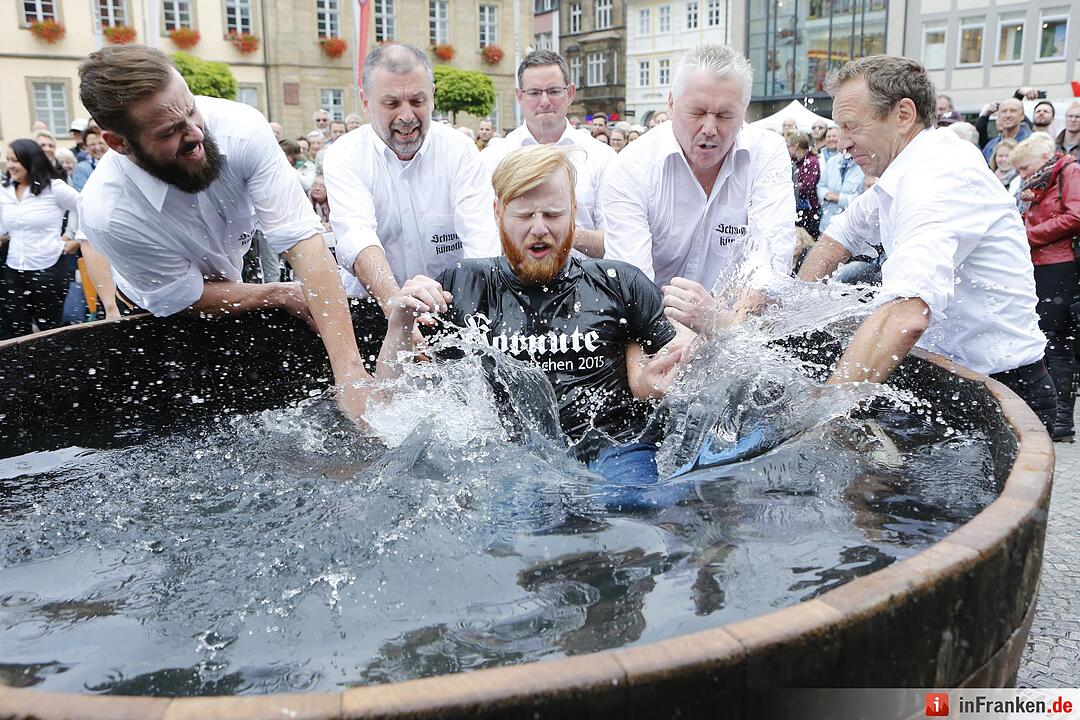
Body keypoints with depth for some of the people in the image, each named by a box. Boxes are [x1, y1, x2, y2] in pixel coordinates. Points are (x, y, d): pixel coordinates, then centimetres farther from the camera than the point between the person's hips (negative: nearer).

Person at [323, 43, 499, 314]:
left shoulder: (460, 149, -1)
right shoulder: (344, 155, -3)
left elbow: (481, 241, -14)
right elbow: (356, 238, -21)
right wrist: (393, 301, -40)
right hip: (372, 305, 1)